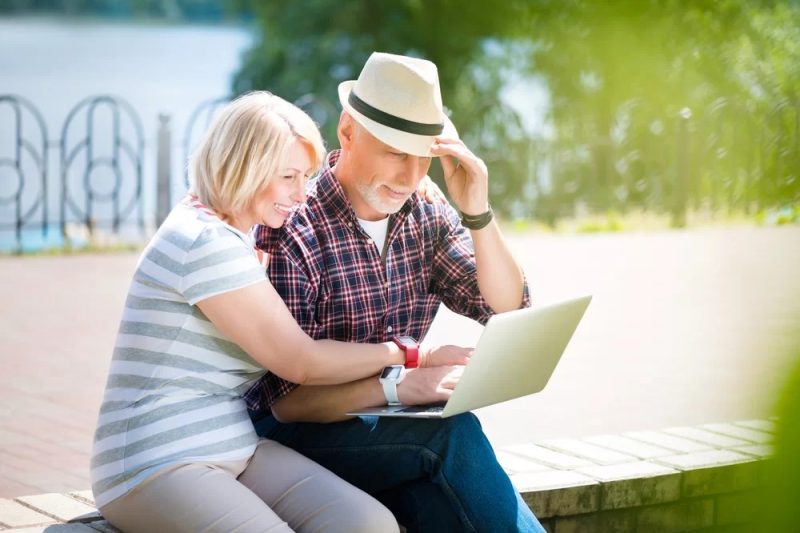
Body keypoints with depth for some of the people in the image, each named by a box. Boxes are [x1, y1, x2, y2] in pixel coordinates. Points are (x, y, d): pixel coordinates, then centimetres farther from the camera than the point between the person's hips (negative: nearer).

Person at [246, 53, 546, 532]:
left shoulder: (428, 220, 4)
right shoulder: (291, 232, -16)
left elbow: (509, 308, -3)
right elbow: (288, 398, -18)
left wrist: (478, 213, -16)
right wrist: (395, 389, -33)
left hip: (390, 429, 5)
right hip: (299, 433, -5)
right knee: (453, 434, -28)